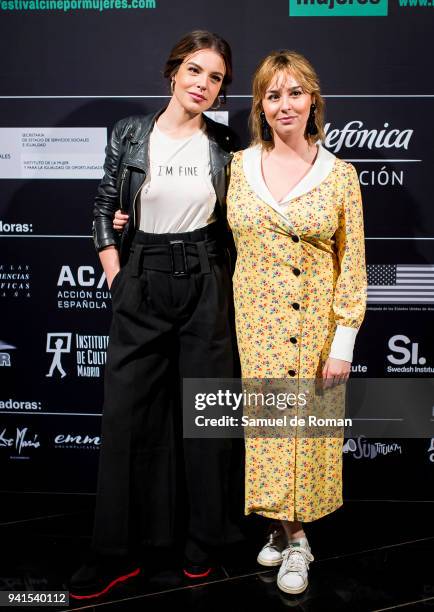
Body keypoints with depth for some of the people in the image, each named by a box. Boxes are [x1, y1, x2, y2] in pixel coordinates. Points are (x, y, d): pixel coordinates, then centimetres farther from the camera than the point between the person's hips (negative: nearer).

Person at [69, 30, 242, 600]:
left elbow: (233, 221, 11)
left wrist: (225, 283, 5)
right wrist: (115, 276, -2)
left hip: (205, 284, 0)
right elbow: (104, 208, 5)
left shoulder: (224, 144, 4)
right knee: (126, 413, 3)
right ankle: (114, 553, 18)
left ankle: (204, 542, 26)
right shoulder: (130, 133, 2)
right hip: (141, 281, 0)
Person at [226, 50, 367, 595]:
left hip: (315, 322, -1)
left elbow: (353, 264, -4)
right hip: (254, 320, 2)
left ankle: (290, 530, 27)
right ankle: (291, 534, 27)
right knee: (268, 422, 8)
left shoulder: (340, 173, -3)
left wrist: (344, 341, -9)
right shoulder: (238, 165, 2)